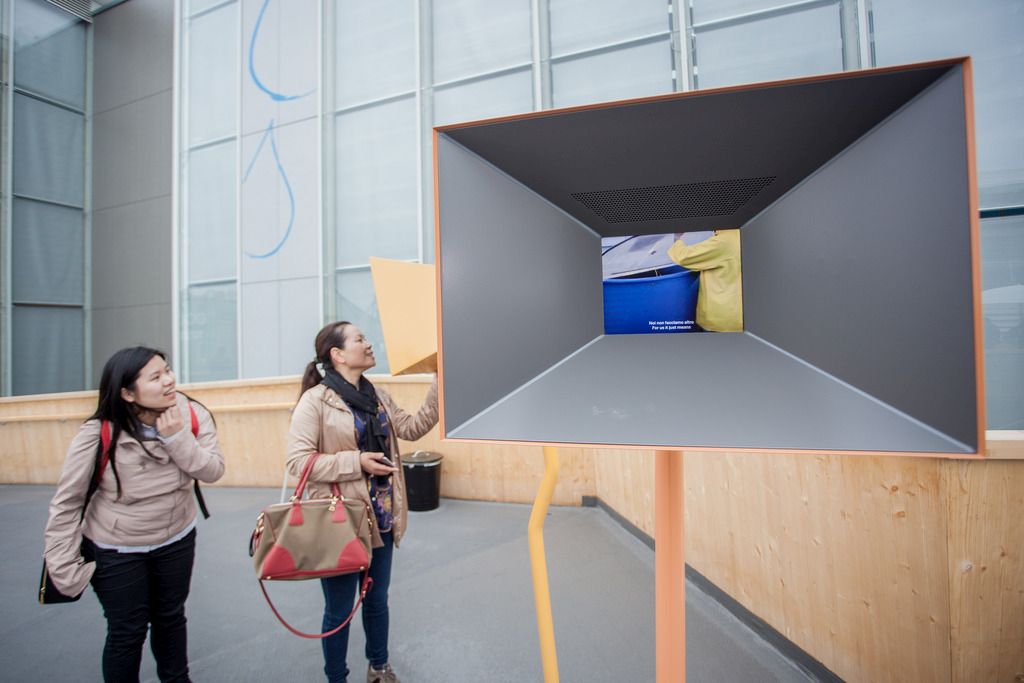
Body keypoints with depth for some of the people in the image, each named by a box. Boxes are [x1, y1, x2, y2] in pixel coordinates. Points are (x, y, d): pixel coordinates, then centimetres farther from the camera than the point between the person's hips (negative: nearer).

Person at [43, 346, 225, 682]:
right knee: (127, 632, 10)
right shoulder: (99, 434, -25)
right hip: (116, 549, -3)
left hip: (177, 539, 3)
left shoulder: (193, 415, -17)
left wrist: (178, 438, -31)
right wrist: (63, 566, -13)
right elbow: (66, 502, -15)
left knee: (170, 617, 21)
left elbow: (214, 471, -18)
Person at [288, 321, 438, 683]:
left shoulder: (377, 395, 5)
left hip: (379, 519, 6)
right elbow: (298, 460, -18)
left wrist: (440, 385, -3)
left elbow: (412, 427, 4)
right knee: (339, 609, 14)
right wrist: (357, 462, -23)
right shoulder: (315, 400, -15)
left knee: (377, 600, 24)